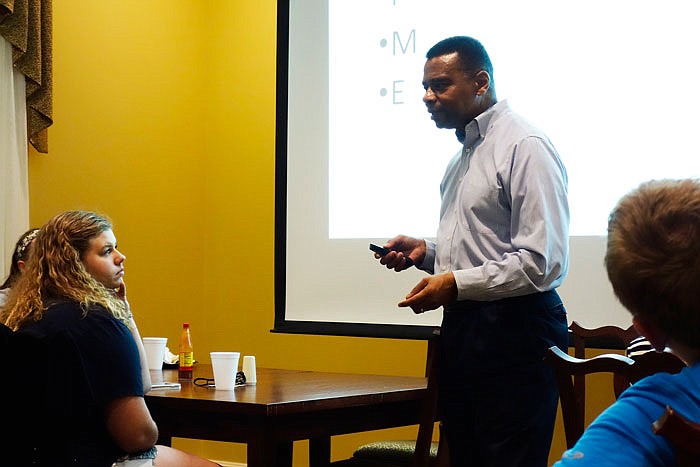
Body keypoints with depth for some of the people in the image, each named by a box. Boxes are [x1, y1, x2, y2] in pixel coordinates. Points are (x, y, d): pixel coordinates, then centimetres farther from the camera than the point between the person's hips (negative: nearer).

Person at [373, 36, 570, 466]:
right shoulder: (463, 157, 19)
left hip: (514, 331, -9)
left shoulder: (525, 148, -11)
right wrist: (426, 253, 9)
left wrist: (456, 284, -18)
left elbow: (542, 262, -19)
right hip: (463, 329, 9)